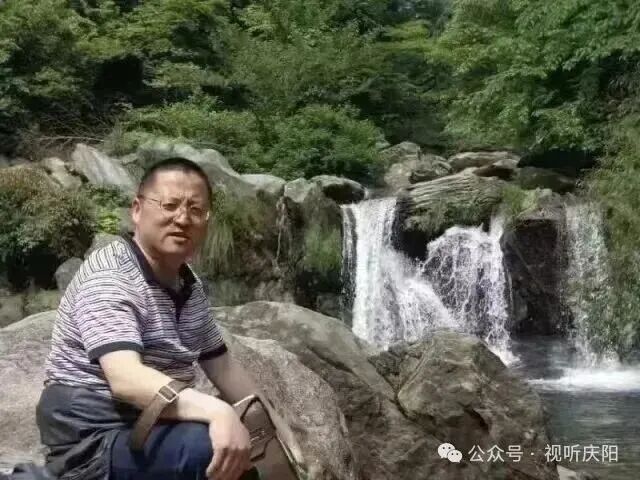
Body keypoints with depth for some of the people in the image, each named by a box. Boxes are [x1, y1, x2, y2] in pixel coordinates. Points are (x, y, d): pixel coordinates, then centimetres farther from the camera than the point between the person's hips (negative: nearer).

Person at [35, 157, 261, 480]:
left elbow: (222, 365, 15)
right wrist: (217, 411, -45)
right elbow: (126, 380, -32)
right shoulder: (109, 276, -19)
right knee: (223, 451, -30)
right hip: (94, 442, -9)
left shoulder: (190, 285, 9)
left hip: (150, 429, 9)